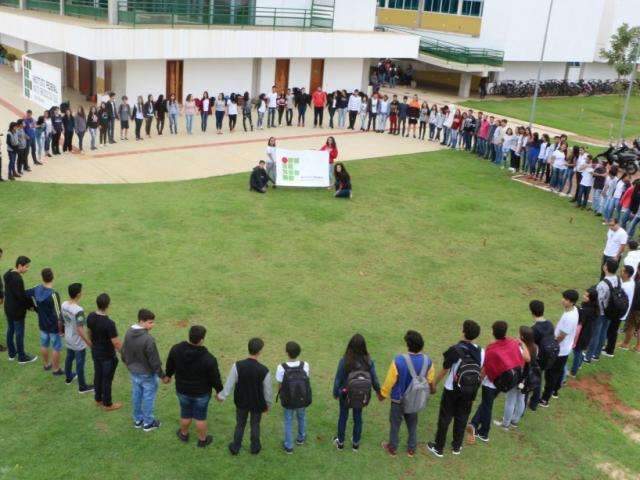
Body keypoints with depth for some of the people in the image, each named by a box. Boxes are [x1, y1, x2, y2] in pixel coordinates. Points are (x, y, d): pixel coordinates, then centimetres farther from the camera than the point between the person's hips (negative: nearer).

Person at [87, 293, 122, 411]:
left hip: (95, 352, 7)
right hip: (107, 356, -7)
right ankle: (107, 404, 28)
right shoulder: (109, 323, -33)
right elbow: (116, 343, -26)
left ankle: (98, 399, 41)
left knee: (98, 375, 23)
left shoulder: (90, 317, -11)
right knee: (107, 379, 11)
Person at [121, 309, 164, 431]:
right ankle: (148, 423, 25)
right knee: (148, 397, 11)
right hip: (147, 374, -7)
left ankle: (138, 419, 36)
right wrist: (162, 375, -10)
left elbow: (123, 353, 4)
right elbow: (154, 361, -23)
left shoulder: (128, 333, -9)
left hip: (133, 372, 7)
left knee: (136, 395, 21)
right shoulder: (148, 339, -31)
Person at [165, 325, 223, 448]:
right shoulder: (208, 359, -32)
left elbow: (170, 364, 1)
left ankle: (184, 434, 50)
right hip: (202, 392, -3)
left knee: (185, 414, 26)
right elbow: (215, 378, -18)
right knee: (200, 417, 19)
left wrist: (168, 375, 22)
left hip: (182, 390, 3)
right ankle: (202, 440, 40)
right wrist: (219, 391, 1)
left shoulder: (176, 349, -21)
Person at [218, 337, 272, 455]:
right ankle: (255, 448, 41)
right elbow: (267, 390, -13)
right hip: (257, 404, -1)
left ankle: (235, 447, 38)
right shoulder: (264, 370, -26)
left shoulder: (238, 366, -24)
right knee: (255, 425, 23)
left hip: (241, 402, 1)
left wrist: (222, 396, 4)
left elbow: (229, 383, -14)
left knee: (240, 424, 24)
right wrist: (267, 404, 5)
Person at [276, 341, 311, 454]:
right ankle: (301, 438, 51)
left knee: (288, 422, 21)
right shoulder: (305, 365, -22)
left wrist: (280, 396, 6)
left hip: (288, 401, -2)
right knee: (301, 418, 30)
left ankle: (288, 446, 33)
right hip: (302, 400, 2)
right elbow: (306, 380, -11)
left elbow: (279, 385, -15)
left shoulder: (281, 368, -26)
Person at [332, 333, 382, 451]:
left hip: (346, 395, -1)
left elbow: (338, 379, -16)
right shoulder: (368, 361, -20)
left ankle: (340, 442, 37)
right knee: (358, 417, 22)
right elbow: (374, 379, -9)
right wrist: (378, 392, 10)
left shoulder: (344, 361, -26)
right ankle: (356, 443, 39)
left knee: (343, 417, 21)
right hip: (361, 396, 2)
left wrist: (335, 393, 2)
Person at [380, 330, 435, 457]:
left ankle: (392, 449, 39)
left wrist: (382, 394, -1)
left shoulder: (399, 360, -33)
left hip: (398, 400, -3)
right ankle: (411, 449, 41)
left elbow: (389, 381, -20)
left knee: (395, 424, 20)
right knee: (412, 424, 25)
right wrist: (432, 390, 22)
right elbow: (431, 380, 0)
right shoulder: (427, 361, -18)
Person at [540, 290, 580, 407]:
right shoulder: (573, 310, -3)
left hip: (559, 350, -9)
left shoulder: (569, 317, -34)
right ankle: (555, 391, 45)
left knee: (550, 374, 3)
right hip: (564, 349, 9)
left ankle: (545, 399, 13)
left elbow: (561, 337, -25)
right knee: (559, 371, 26)